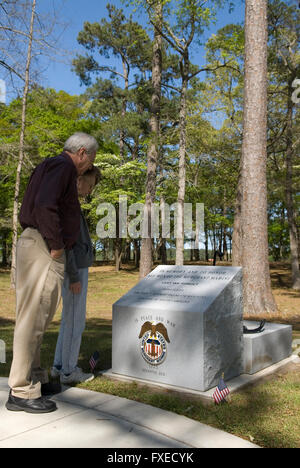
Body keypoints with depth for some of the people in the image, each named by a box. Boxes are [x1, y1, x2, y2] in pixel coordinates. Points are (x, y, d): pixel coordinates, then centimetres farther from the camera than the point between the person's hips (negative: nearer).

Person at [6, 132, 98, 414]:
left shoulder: (51, 167, 24)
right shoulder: (62, 166, -8)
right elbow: (45, 205, -22)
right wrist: (57, 244, -16)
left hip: (42, 248, 11)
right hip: (43, 248, -11)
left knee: (36, 317, 15)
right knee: (33, 318, -6)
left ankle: (35, 378, 26)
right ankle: (22, 392, 1)